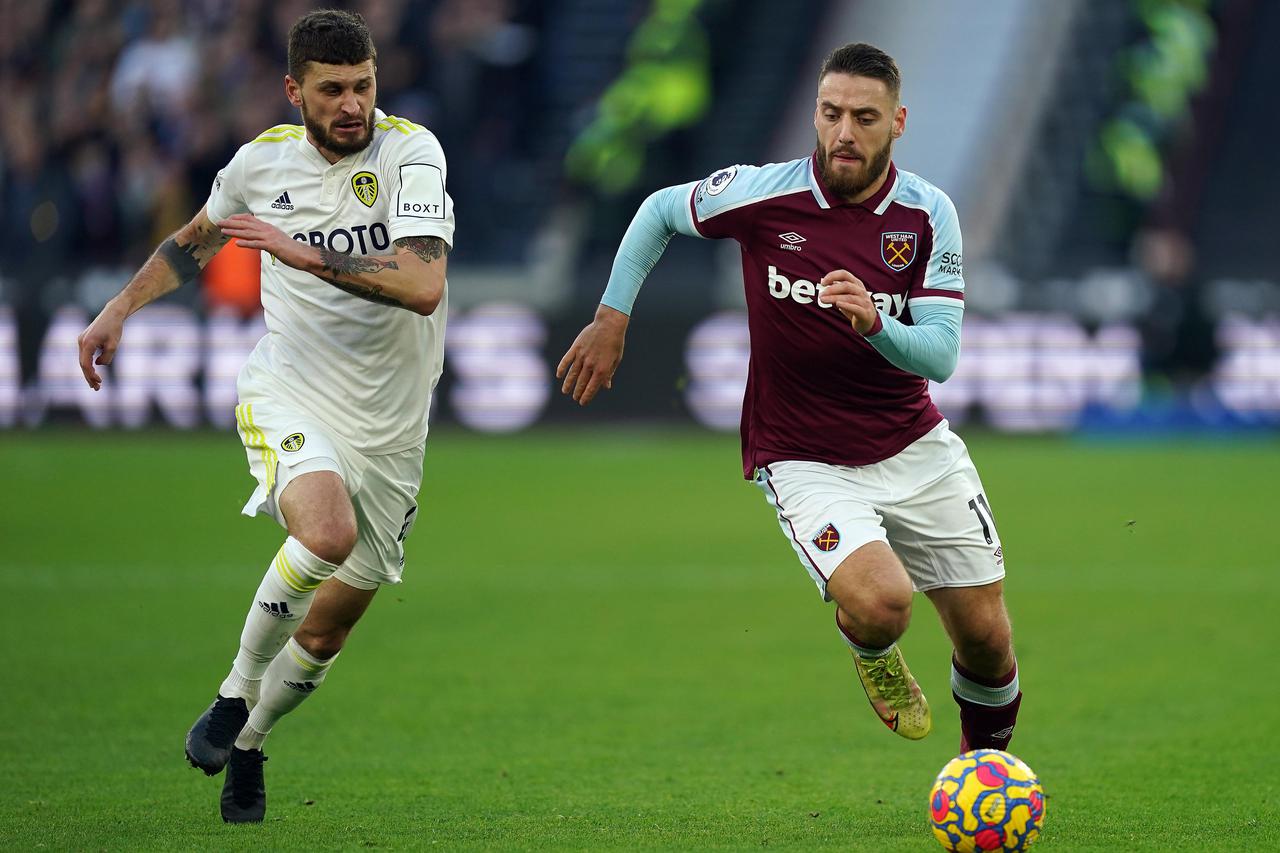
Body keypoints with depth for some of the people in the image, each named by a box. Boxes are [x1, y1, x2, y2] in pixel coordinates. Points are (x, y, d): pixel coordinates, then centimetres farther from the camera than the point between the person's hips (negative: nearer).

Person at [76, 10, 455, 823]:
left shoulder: (410, 152, -12)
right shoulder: (263, 160, -1)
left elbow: (425, 287, -25)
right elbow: (198, 238, 22)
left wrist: (306, 252, -29)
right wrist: (118, 310, 17)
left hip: (389, 425, 1)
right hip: (290, 397, -1)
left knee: (325, 634, 9)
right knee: (326, 531, -33)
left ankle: (247, 742, 38)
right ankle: (235, 694, -12)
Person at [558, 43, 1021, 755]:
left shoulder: (928, 213, -9)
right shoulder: (763, 194, -13)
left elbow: (941, 354, -13)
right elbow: (659, 211, 6)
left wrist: (876, 325, -33)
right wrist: (612, 320, 3)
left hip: (917, 449, 3)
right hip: (805, 460, -3)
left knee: (987, 639, 5)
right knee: (880, 604, -28)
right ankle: (868, 646, 11)